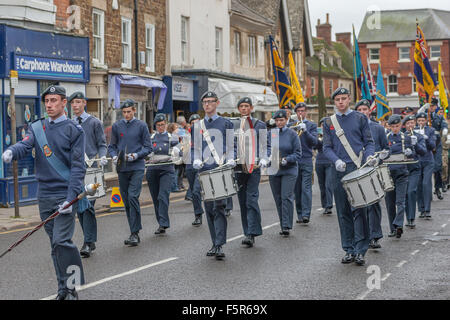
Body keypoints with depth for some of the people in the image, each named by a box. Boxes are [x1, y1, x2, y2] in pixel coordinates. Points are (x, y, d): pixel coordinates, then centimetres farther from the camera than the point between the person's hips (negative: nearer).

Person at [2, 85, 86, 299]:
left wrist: (70, 199, -17)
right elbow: (25, 145, -8)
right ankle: (64, 290, 17)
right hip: (44, 196, 5)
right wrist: (11, 152, -33)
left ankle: (72, 287, -4)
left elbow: (78, 167, -7)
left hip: (65, 194, -5)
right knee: (56, 245, 9)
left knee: (61, 241, -15)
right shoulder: (37, 128, 11)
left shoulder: (74, 130, -2)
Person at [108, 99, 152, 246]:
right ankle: (134, 233, 17)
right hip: (122, 168, 4)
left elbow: (148, 147, 2)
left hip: (137, 168, -4)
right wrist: (114, 156, -6)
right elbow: (111, 146, 14)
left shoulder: (141, 125, 2)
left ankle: (135, 233, -11)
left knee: (133, 197, -16)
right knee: (126, 200, 7)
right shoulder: (116, 126, 10)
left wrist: (137, 155, -14)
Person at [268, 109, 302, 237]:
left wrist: (286, 159, -20)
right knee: (278, 199, 7)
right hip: (273, 171, 3)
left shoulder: (292, 134, -2)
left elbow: (298, 154, -4)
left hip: (289, 170, -3)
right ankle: (283, 226, 17)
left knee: (286, 197, -12)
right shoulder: (270, 133, 6)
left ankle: (287, 226, -12)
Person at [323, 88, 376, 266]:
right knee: (343, 212, 4)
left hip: (358, 170, -2)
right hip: (340, 171, 2)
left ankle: (360, 251, -7)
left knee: (359, 210, -8)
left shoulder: (360, 119, 8)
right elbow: (327, 147, 8)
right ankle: (349, 250, 11)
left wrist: (369, 156, -13)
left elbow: (369, 142, 8)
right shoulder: (329, 123, 12)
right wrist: (336, 160, -11)